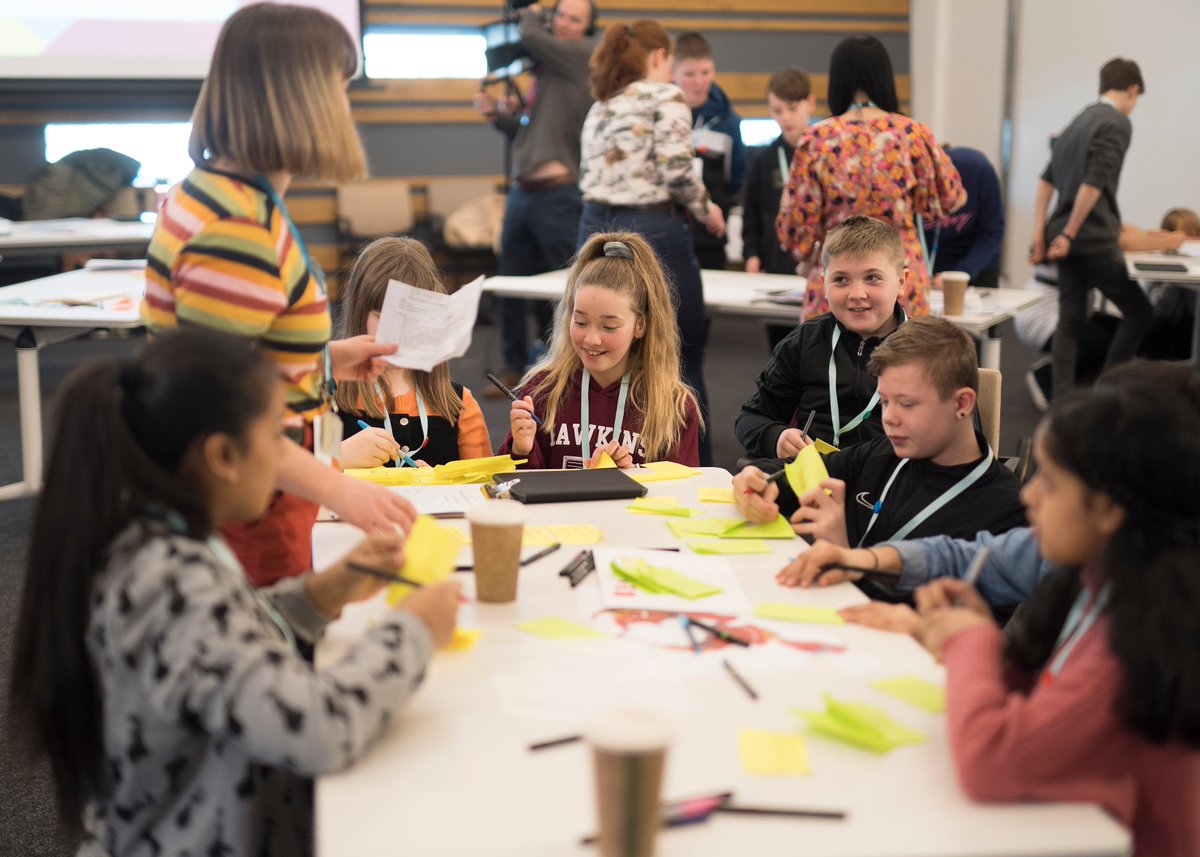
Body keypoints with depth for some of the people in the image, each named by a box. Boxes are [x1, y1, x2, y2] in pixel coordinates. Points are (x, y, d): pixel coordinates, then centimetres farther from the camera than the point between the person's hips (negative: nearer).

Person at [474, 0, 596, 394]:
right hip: (521, 191, 8)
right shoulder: (544, 69, 17)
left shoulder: (582, 55, -3)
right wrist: (498, 114, 6)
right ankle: (514, 366, 21)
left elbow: (530, 37, -16)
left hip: (558, 194, -7)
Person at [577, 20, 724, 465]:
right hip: (652, 229, -7)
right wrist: (704, 208, 2)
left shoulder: (599, 108, 17)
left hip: (596, 229, 7)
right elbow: (676, 170, -15)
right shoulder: (665, 96, -3)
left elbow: (594, 177, 14)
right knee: (684, 358, 4)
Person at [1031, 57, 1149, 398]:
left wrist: (1040, 234, 12)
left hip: (1069, 241, 8)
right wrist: (1069, 234, -14)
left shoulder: (1079, 120, 18)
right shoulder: (1117, 123, -8)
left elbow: (1047, 179, 15)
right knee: (1138, 312, 4)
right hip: (1095, 239, -8)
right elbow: (1095, 182, -18)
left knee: (1070, 321, 9)